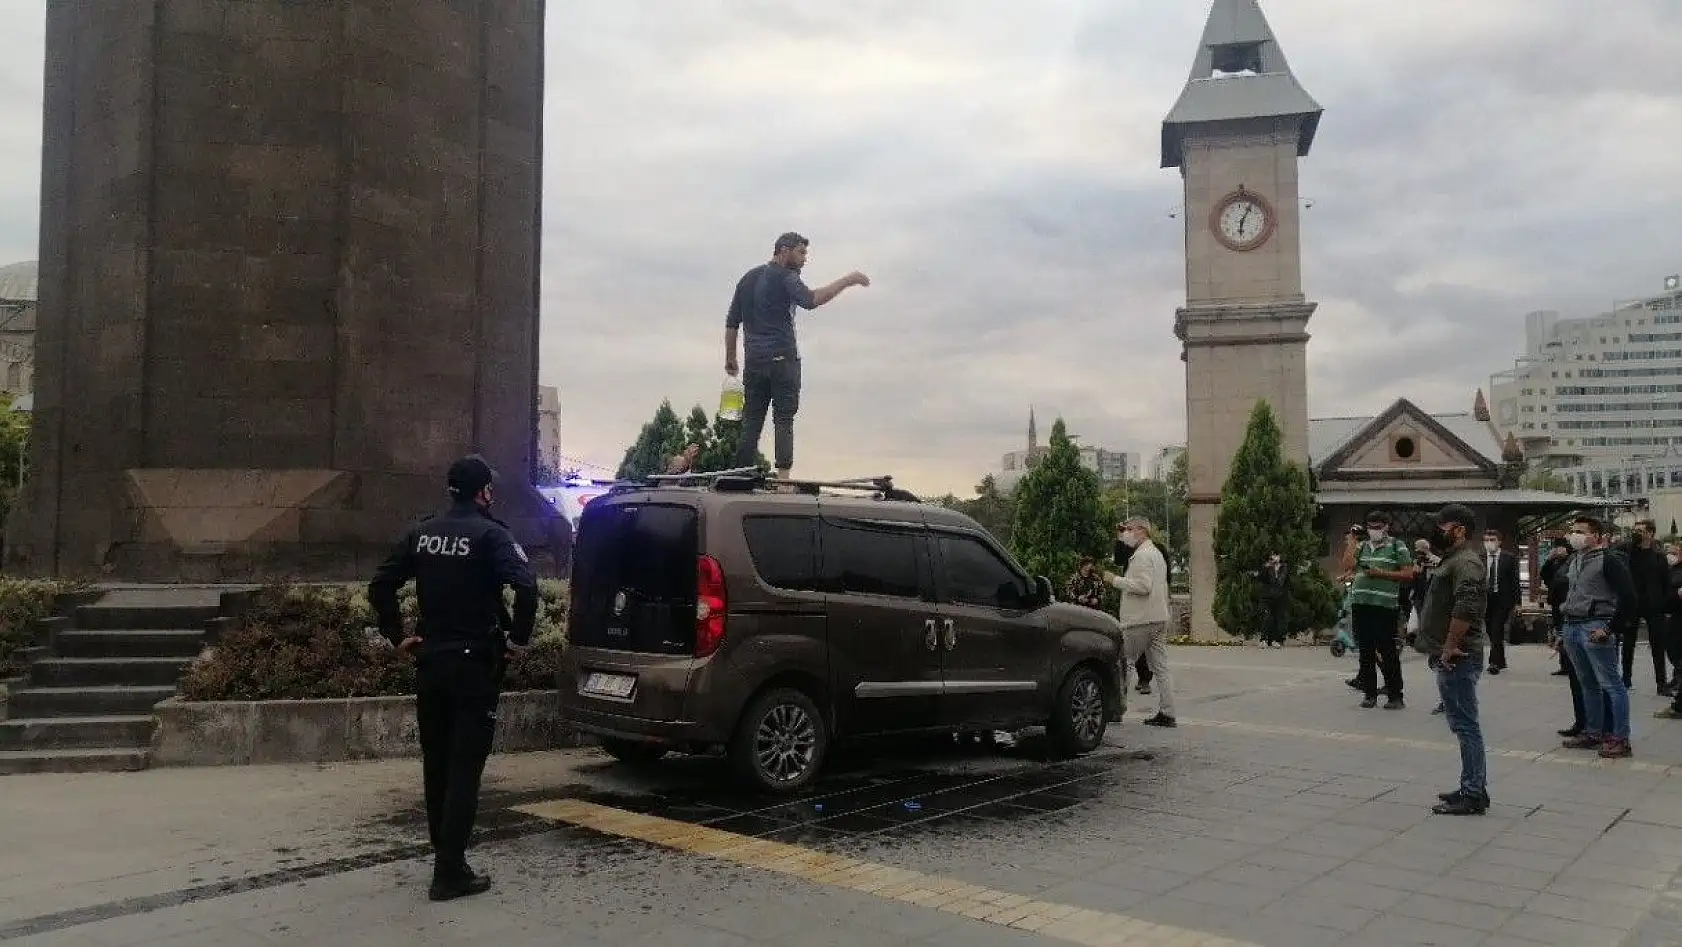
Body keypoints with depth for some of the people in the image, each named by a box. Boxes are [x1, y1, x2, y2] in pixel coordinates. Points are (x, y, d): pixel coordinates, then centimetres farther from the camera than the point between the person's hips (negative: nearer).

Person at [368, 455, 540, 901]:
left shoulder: (422, 533, 8)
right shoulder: (490, 533, -10)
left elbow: (380, 585, 8)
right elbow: (526, 586, -24)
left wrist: (398, 637, 11)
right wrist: (519, 637, -12)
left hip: (430, 662, 6)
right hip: (475, 664, -6)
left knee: (436, 766, 16)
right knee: (464, 769, -2)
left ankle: (446, 856, 26)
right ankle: (449, 873, -2)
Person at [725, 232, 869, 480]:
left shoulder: (748, 278, 19)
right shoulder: (785, 277, -4)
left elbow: (731, 323, 19)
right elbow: (810, 300, -24)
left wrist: (730, 358, 23)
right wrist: (847, 281, -23)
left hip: (753, 360, 6)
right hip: (782, 358, -6)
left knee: (751, 420, 6)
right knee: (784, 418, -5)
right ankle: (783, 475, -13)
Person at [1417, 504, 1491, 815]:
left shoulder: (1465, 562, -14)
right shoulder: (1453, 560, 20)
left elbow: (1466, 609, -27)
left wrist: (1449, 647, -22)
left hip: (1457, 659, -11)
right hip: (1450, 658, 11)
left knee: (1465, 725, -6)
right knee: (1464, 724, 15)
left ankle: (1473, 795, -2)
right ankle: (1472, 787, 23)